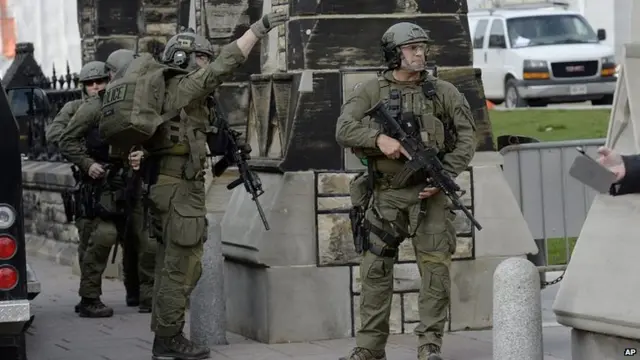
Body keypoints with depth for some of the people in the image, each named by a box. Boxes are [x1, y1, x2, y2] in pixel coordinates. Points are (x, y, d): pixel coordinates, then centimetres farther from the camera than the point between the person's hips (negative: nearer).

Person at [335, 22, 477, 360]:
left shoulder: (443, 92, 5)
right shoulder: (370, 91, 3)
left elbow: (467, 136, 3)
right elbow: (344, 129, -8)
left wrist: (445, 175, -9)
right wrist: (379, 138, -25)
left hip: (429, 193, 0)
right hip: (386, 194, 1)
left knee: (435, 267, -5)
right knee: (375, 270, 4)